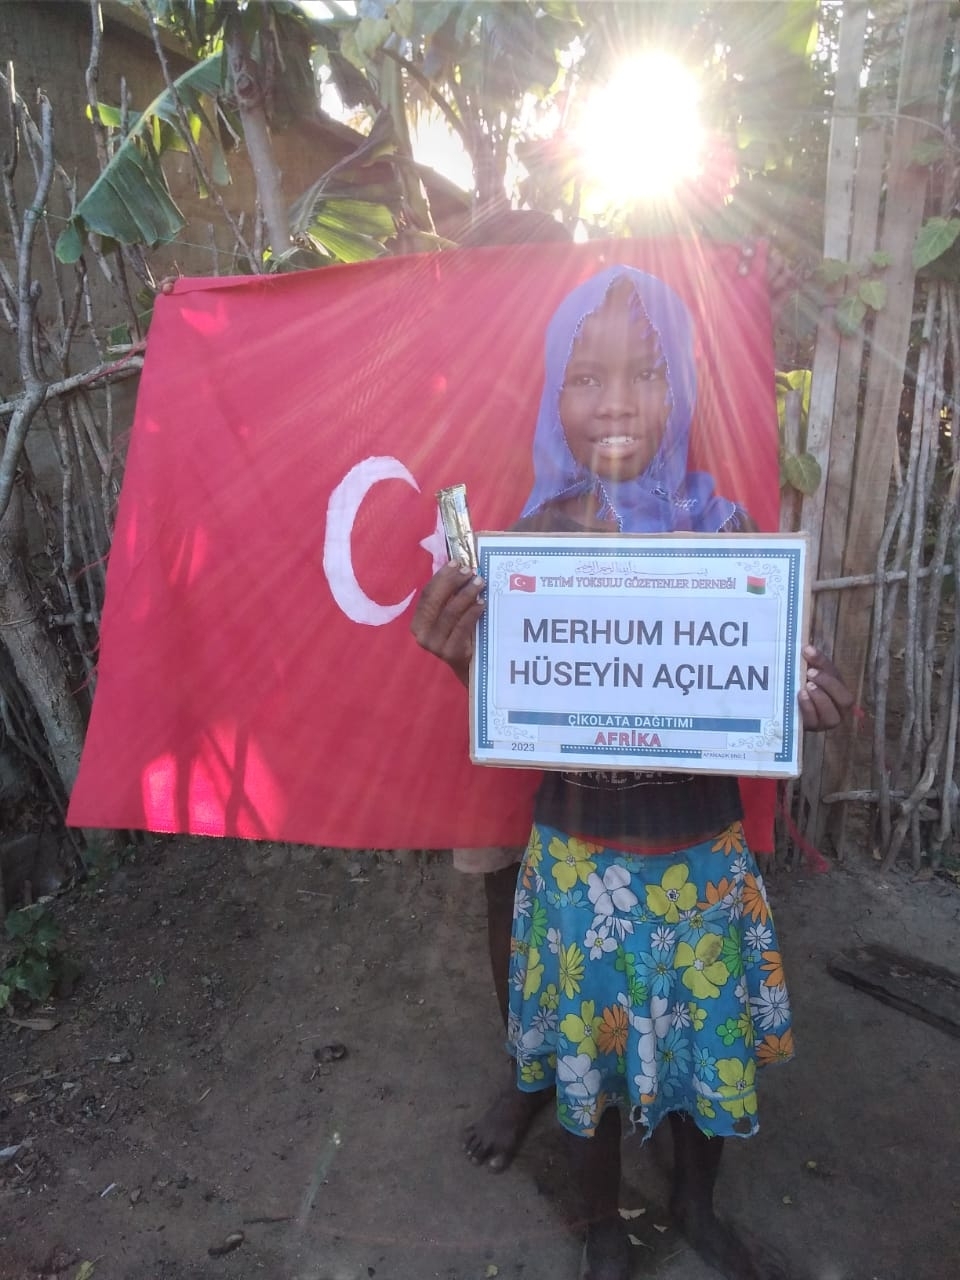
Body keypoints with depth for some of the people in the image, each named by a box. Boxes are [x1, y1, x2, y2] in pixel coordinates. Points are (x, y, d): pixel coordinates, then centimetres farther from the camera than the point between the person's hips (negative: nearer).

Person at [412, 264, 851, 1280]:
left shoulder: (728, 532, -9)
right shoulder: (527, 543, -12)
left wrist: (809, 704, -20)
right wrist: (465, 660, -26)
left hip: (704, 856, 2)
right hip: (581, 861, -1)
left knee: (711, 1044, 21)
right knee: (590, 1055, 18)